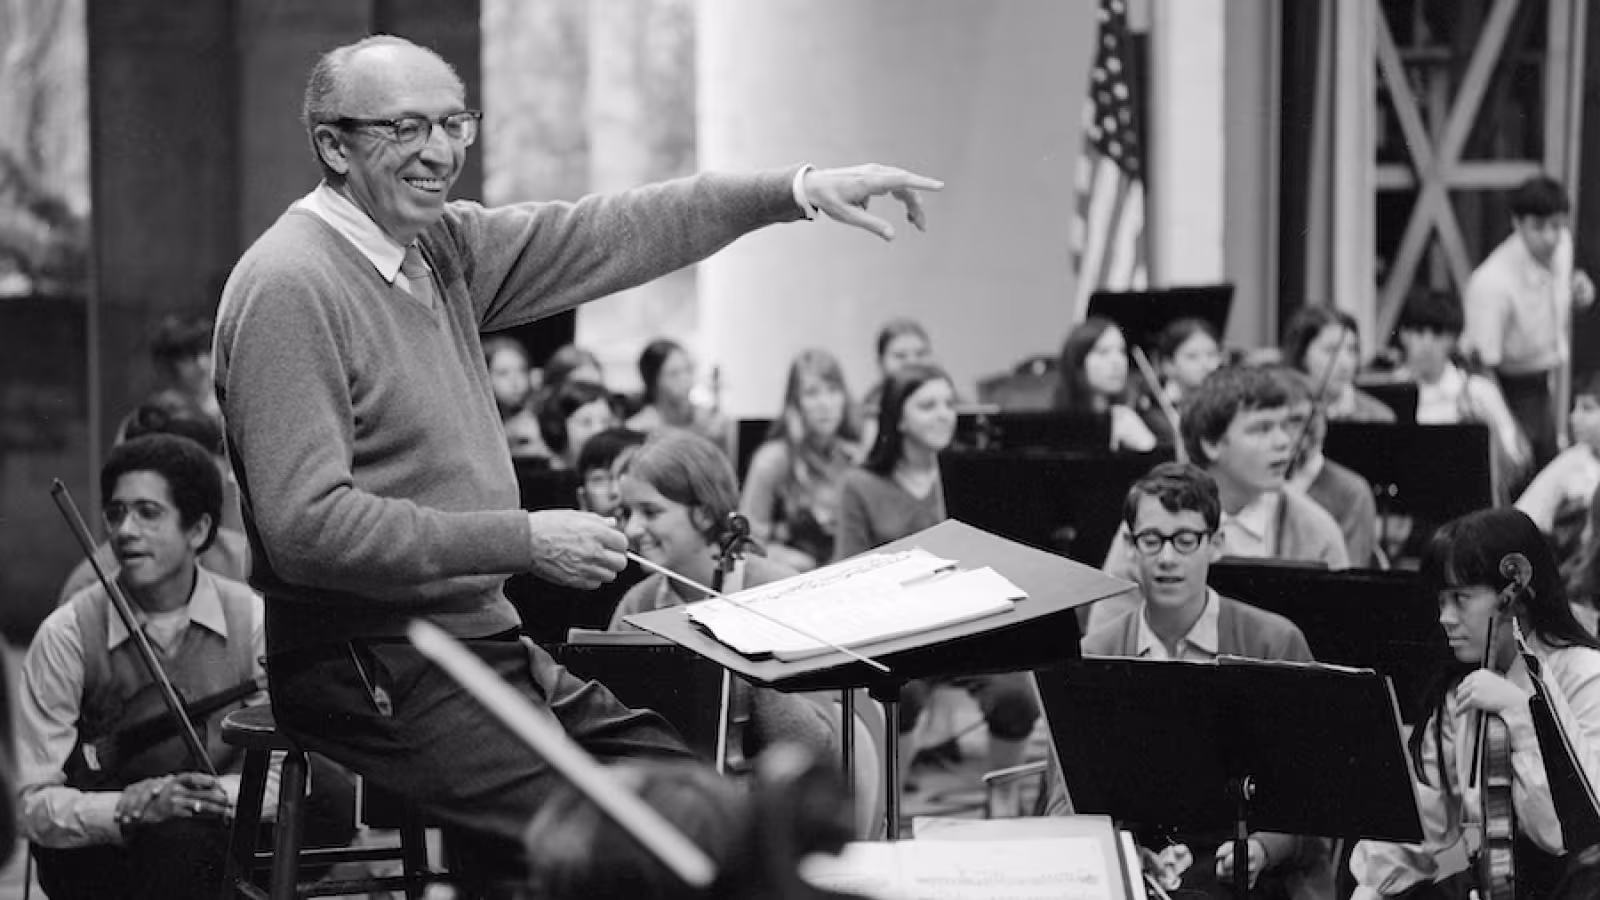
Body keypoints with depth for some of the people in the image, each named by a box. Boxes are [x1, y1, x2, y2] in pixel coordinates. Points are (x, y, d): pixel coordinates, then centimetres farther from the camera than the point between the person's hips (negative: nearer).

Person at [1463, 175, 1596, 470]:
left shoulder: (1562, 244, -7)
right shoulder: (1492, 283, -31)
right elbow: (1483, 360, -28)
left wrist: (1577, 288, -8)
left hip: (1545, 386, 7)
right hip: (1509, 387, -7)